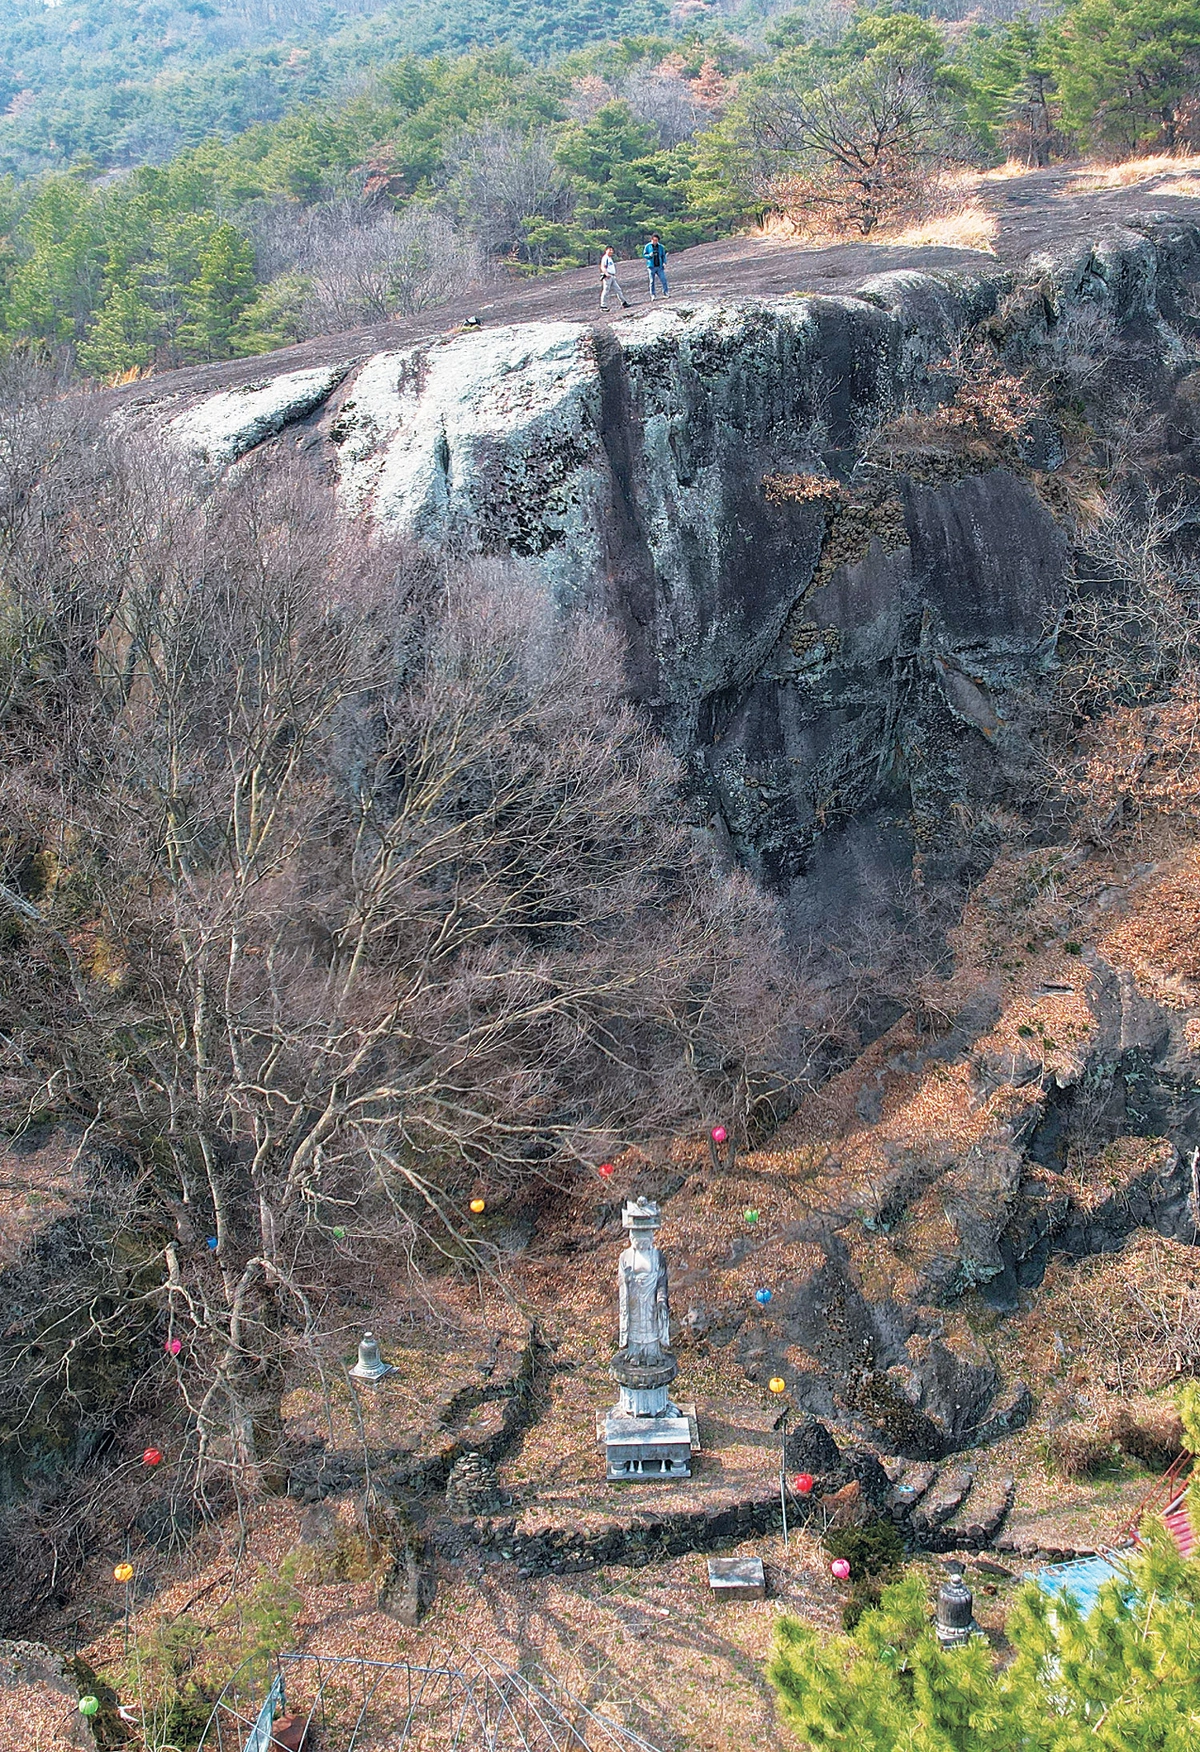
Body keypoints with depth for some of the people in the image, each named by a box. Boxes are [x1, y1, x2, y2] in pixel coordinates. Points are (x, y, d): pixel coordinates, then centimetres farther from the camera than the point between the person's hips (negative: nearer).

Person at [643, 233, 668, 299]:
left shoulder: (660, 246, 6)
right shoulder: (648, 246, 0)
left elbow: (663, 255, 11)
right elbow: (644, 254, 4)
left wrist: (664, 263, -4)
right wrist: (649, 255, -17)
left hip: (659, 266, 2)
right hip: (651, 267, -2)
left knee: (663, 280, -5)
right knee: (652, 281, -1)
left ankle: (665, 293, 3)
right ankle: (652, 295, 5)